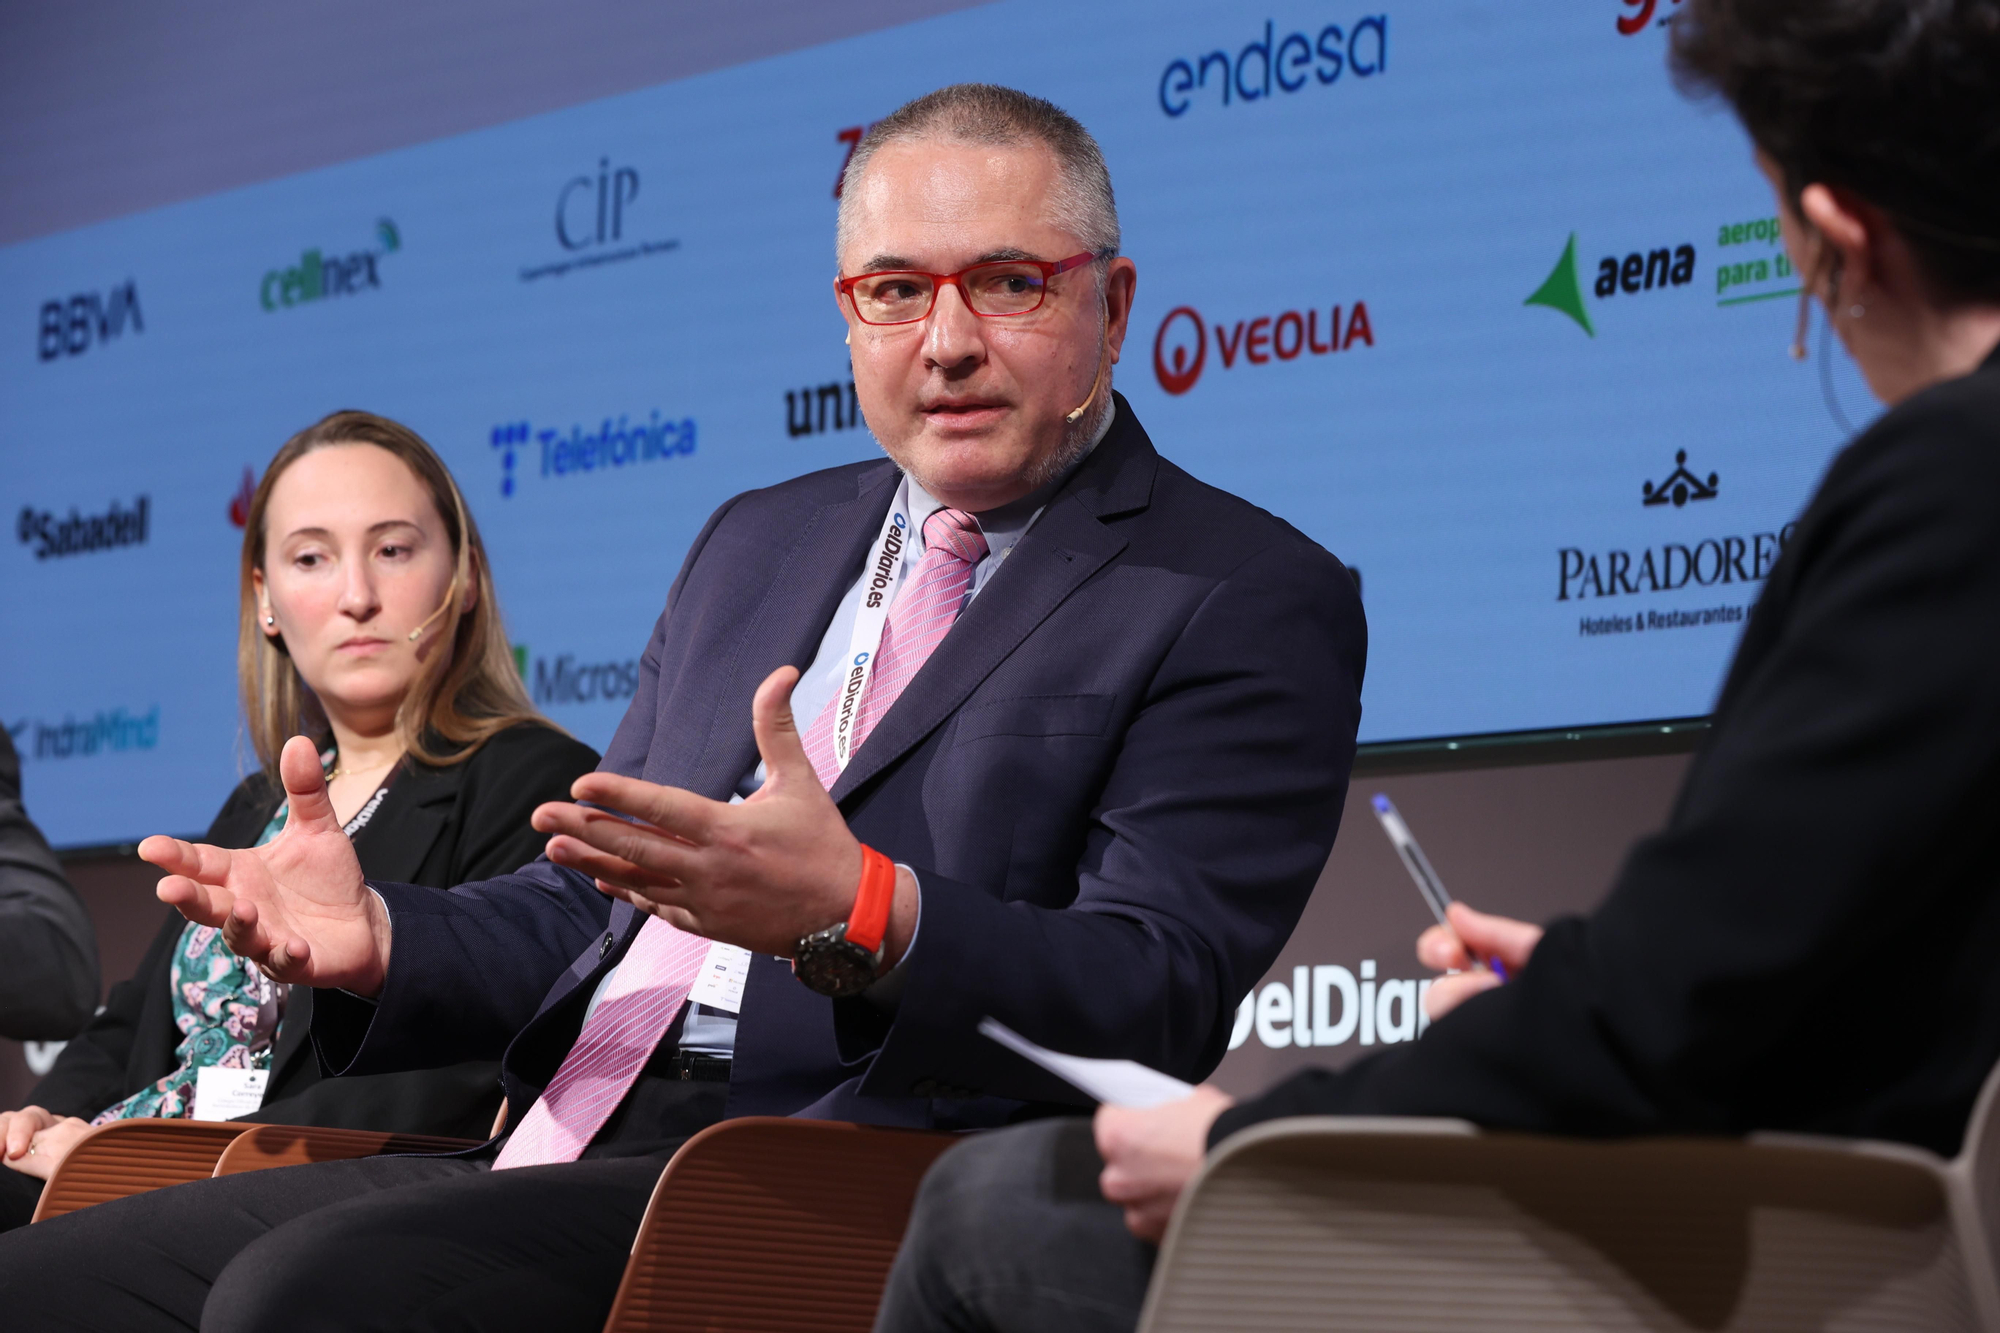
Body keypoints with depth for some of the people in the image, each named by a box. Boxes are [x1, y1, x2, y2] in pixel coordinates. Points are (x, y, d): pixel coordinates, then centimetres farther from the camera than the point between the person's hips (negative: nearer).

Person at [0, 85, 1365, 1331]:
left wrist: (855, 916, -29)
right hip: (560, 1155, 7)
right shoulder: (757, 545, 24)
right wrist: (379, 940, 2)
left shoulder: (1249, 600, 1)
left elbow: (1161, 998, -12)